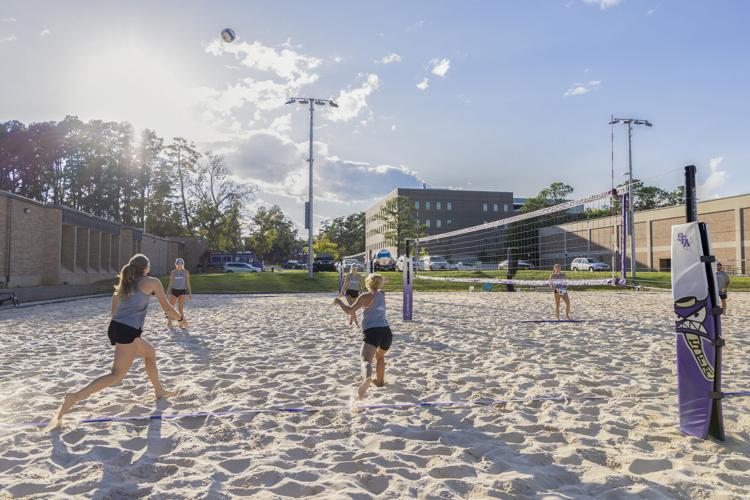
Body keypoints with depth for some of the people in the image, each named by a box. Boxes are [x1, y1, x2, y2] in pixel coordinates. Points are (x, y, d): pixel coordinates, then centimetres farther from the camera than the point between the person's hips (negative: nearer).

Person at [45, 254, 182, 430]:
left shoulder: (124, 284, 22)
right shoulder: (152, 282, 4)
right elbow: (167, 309, 7)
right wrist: (180, 318, 25)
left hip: (115, 327, 8)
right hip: (129, 331, -8)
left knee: (150, 352, 28)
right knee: (117, 375, -7)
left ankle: (159, 390, 37)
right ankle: (75, 397, -23)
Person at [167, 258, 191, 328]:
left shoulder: (186, 272, 2)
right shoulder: (173, 273, 5)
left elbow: (188, 284, 5)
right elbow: (170, 283, 9)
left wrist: (190, 293, 0)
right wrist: (168, 293, 4)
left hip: (182, 291, -2)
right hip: (174, 291, 2)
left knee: (181, 309, -4)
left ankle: (181, 323, 1)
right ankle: (169, 323, 7)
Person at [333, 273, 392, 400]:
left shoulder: (366, 296, 4)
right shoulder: (382, 294, 20)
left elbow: (350, 311, -3)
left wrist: (339, 301, 11)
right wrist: (380, 281, 61)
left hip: (371, 331, -6)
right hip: (386, 331, 6)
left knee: (366, 360, -24)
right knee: (380, 356, 34)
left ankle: (367, 378, -54)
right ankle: (379, 381, 44)